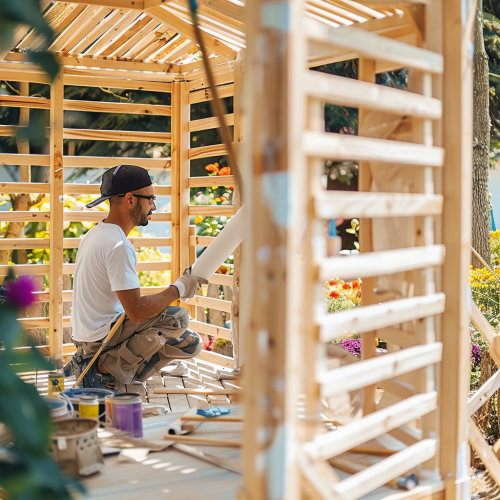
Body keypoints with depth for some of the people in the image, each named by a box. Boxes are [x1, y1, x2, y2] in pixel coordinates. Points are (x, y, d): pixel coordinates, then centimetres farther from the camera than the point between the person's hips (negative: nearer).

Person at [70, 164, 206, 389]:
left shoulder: (96, 234, 12)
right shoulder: (119, 246, -21)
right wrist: (178, 289, -12)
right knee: (177, 318, -19)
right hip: (102, 335, -9)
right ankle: (105, 368, -10)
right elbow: (136, 312, -25)